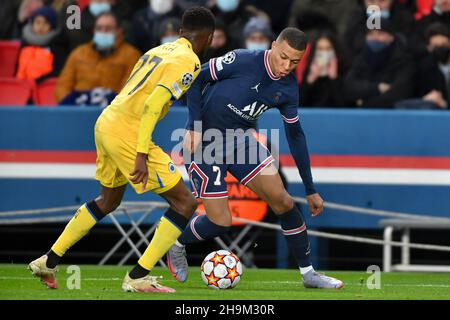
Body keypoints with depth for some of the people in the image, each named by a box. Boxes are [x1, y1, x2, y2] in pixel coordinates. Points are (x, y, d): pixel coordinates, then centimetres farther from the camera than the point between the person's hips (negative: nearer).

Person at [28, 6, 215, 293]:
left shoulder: (158, 51, 17)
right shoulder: (189, 62, -9)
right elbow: (153, 104, -20)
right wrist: (142, 155, -22)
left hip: (106, 123, 9)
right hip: (128, 134, -9)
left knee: (109, 201, 30)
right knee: (185, 203, -2)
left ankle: (49, 262, 34)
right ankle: (138, 278, -4)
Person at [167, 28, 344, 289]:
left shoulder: (288, 89, -3)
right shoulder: (243, 61, -22)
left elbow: (295, 134, 8)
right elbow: (197, 79, -13)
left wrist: (311, 189, 11)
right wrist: (195, 128, -22)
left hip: (242, 139, 5)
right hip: (205, 140, -5)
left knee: (282, 200, -5)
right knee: (220, 223, -9)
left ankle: (308, 273, 8)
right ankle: (177, 246, 24)